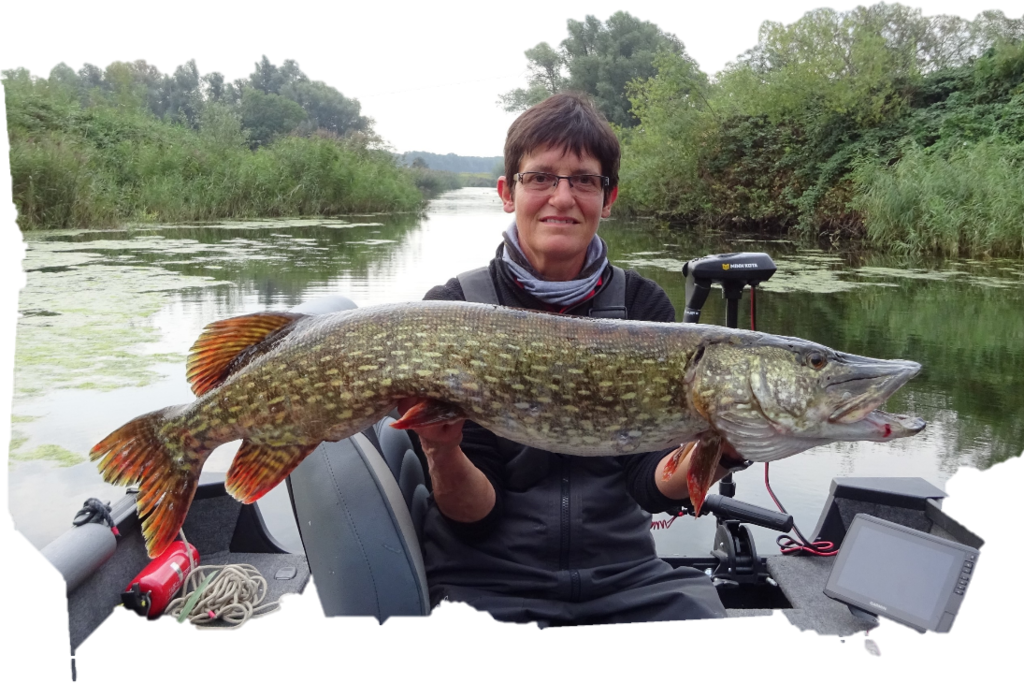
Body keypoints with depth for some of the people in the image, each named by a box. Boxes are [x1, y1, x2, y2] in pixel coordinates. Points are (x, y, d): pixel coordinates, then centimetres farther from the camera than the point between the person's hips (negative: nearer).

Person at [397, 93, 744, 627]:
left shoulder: (644, 305, 1)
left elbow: (652, 481, -3)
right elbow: (473, 512, -7)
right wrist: (442, 453, -28)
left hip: (624, 575, 3)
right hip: (486, 582, -2)